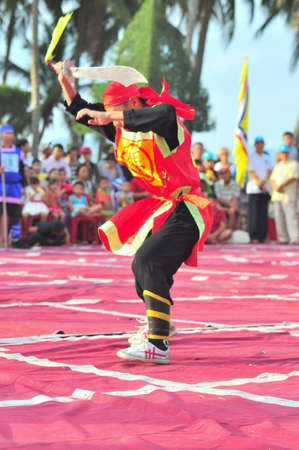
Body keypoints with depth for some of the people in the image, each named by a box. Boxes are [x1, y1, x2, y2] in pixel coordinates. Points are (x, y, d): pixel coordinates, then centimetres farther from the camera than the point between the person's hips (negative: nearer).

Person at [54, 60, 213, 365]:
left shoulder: (165, 127, -19)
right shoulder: (121, 131, 7)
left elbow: (164, 114, -45)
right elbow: (80, 111, 17)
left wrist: (108, 115, -43)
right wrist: (64, 80, 2)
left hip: (185, 211, -10)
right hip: (160, 208, 10)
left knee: (147, 262, -26)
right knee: (144, 269, 20)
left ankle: (158, 346, -31)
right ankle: (156, 329, 46)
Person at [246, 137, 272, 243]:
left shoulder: (267, 158, 16)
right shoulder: (251, 157, 4)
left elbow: (269, 171, 7)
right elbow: (251, 172, -5)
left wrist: (264, 182, -11)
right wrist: (258, 182, -20)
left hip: (265, 189, 4)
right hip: (254, 189, -4)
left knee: (264, 213, 1)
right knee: (254, 213, -8)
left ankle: (262, 236, 3)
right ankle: (253, 237, -8)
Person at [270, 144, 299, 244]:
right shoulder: (278, 165, 21)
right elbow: (272, 179, 15)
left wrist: (281, 186, -13)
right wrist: (276, 187, -5)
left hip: (288, 196, -6)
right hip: (277, 195, 6)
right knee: (279, 218, 3)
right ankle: (283, 239, 7)